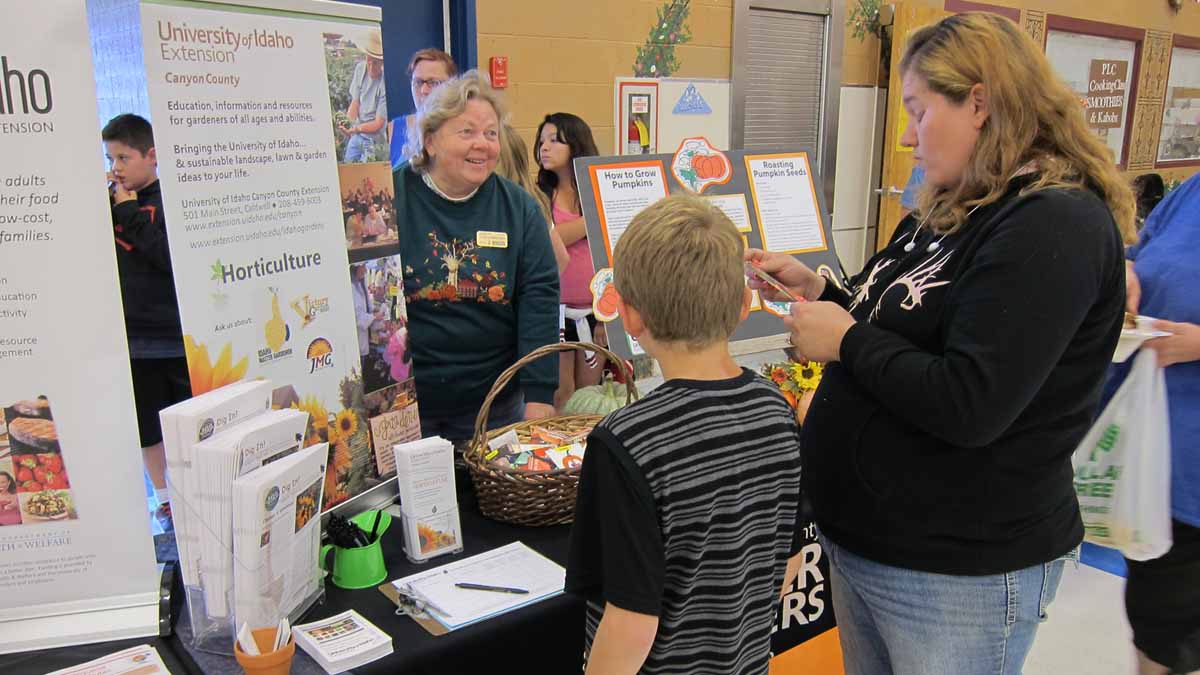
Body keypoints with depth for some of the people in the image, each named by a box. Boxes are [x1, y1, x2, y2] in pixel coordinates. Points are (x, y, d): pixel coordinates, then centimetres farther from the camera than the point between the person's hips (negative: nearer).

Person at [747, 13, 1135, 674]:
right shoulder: (953, 212, 9)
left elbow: (969, 407, -28)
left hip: (957, 573, -8)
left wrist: (846, 341, -17)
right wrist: (818, 290, 3)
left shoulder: (1055, 226, -20)